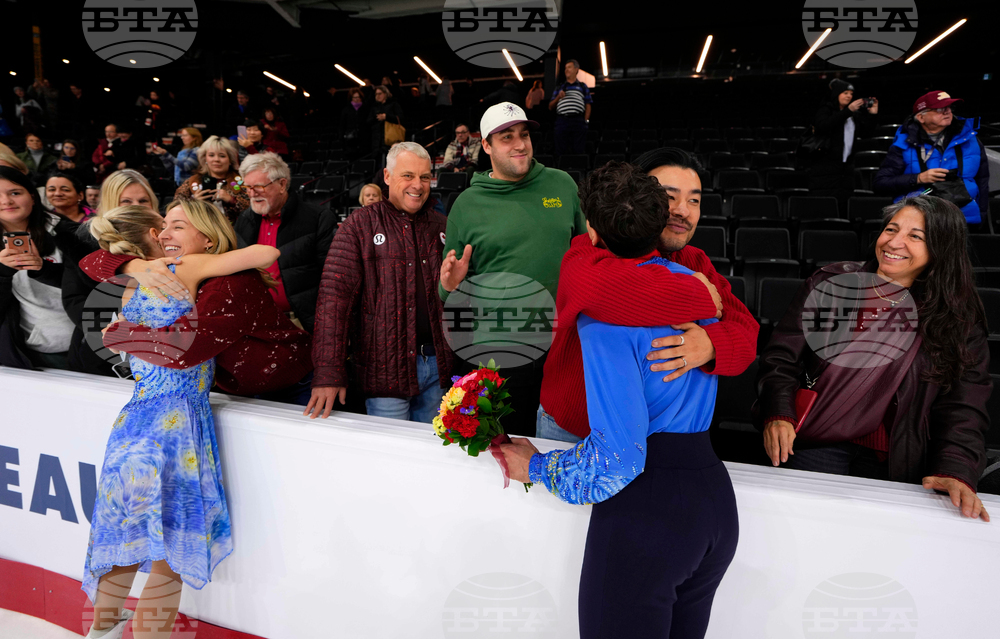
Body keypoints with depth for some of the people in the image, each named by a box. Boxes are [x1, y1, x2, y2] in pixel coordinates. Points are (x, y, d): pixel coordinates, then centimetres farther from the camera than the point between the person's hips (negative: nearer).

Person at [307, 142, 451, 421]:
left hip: (438, 364, 4)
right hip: (387, 367, -4)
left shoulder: (441, 226, 10)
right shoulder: (360, 225, -3)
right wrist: (328, 372, -18)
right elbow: (334, 295, -10)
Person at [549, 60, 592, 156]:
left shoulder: (582, 87, 19)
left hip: (578, 121, -2)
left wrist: (585, 121, -2)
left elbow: (588, 106, 11)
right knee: (560, 151, -3)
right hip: (561, 121, 2)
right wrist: (558, 97, 1)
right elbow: (550, 107, 19)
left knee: (579, 151, -7)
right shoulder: (559, 88, 24)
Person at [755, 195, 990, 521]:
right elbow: (782, 357, 0)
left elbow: (963, 407, -1)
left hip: (892, 465, 1)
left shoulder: (958, 319, 3)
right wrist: (778, 414, -16)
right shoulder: (831, 283, 0)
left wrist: (954, 469, -18)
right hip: (816, 448, -1)